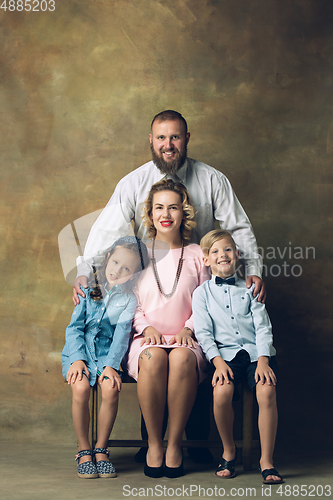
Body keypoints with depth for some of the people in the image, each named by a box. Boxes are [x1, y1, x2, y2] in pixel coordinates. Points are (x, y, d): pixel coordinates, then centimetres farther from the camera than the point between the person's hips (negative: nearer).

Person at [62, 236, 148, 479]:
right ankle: (84, 451, -11)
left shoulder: (129, 299, 2)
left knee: (111, 389, -28)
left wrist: (111, 365, -22)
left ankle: (101, 449, -8)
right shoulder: (89, 291, 5)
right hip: (80, 352, 0)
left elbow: (122, 334, -9)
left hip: (107, 355, 0)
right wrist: (77, 359, -13)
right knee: (81, 388, -28)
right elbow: (74, 327, 2)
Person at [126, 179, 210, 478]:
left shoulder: (196, 255, 12)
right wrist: (146, 327, -6)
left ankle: (175, 444, -24)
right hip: (147, 338, 0)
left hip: (185, 339, 0)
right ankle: (154, 444, -23)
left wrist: (189, 329, -7)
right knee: (153, 358, -36)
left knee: (182, 358, -37)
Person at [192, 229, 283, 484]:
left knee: (266, 391, -28)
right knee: (222, 391, -31)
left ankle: (267, 460, -14)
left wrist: (263, 361, -9)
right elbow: (203, 332, 4)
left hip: (257, 351, 1)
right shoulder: (202, 293, 12)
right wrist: (218, 362, -13)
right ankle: (229, 450, -4)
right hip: (225, 353, -1)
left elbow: (263, 327, 7)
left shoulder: (249, 289, 15)